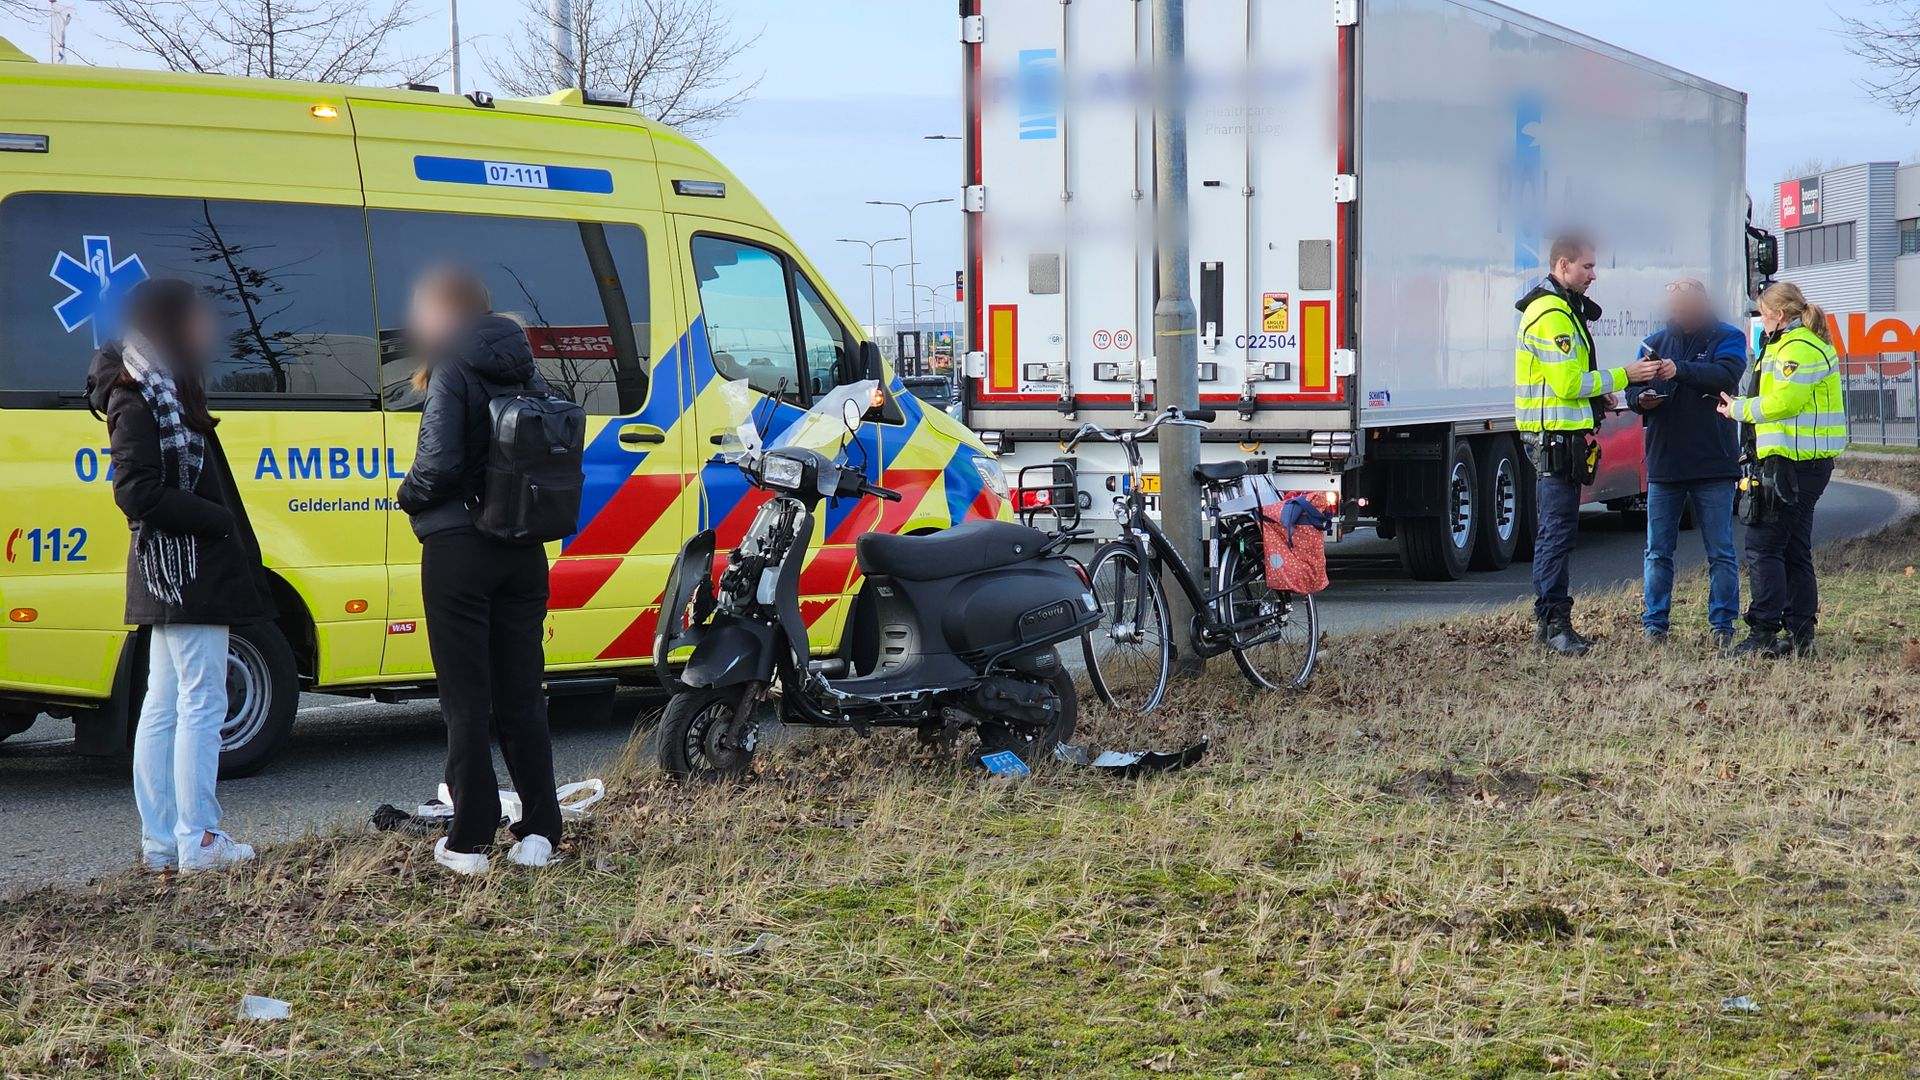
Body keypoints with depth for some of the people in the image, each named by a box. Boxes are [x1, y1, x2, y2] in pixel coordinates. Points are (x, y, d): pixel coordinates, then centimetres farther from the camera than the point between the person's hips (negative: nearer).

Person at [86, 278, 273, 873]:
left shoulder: (166, 393, 17)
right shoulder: (140, 401, -12)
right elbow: (136, 491, -19)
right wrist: (219, 520, -18)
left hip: (181, 573, 10)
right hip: (183, 569, -10)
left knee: (164, 706, 10)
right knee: (202, 702, -8)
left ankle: (160, 840, 15)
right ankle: (198, 840, -5)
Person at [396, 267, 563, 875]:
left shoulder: (452, 375, -10)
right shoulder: (524, 372, 10)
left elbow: (440, 464, -18)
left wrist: (408, 496, -1)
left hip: (459, 551, -6)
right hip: (523, 553, 6)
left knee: (467, 702, 0)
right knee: (522, 696, 11)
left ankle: (470, 842, 1)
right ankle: (538, 833, 8)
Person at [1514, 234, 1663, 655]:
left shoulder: (1563, 309, 19)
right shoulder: (1551, 316, -16)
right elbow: (1568, 384, -21)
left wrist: (1598, 397, 11)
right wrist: (1623, 376, -14)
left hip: (1561, 435, 11)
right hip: (1557, 435, -11)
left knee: (1557, 531, 14)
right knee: (1558, 531, -9)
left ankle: (1550, 620, 19)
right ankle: (1554, 623, -8)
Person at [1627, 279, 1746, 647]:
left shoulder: (1727, 338, 0)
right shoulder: (1656, 342, 12)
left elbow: (1726, 374, -19)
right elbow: (1633, 389, 9)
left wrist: (1680, 370, -33)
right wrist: (1641, 399, -15)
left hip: (1713, 464, -3)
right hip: (1664, 462, 3)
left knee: (1720, 552, 2)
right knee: (1658, 551, 5)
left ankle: (1722, 624, 8)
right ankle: (1654, 623, 10)